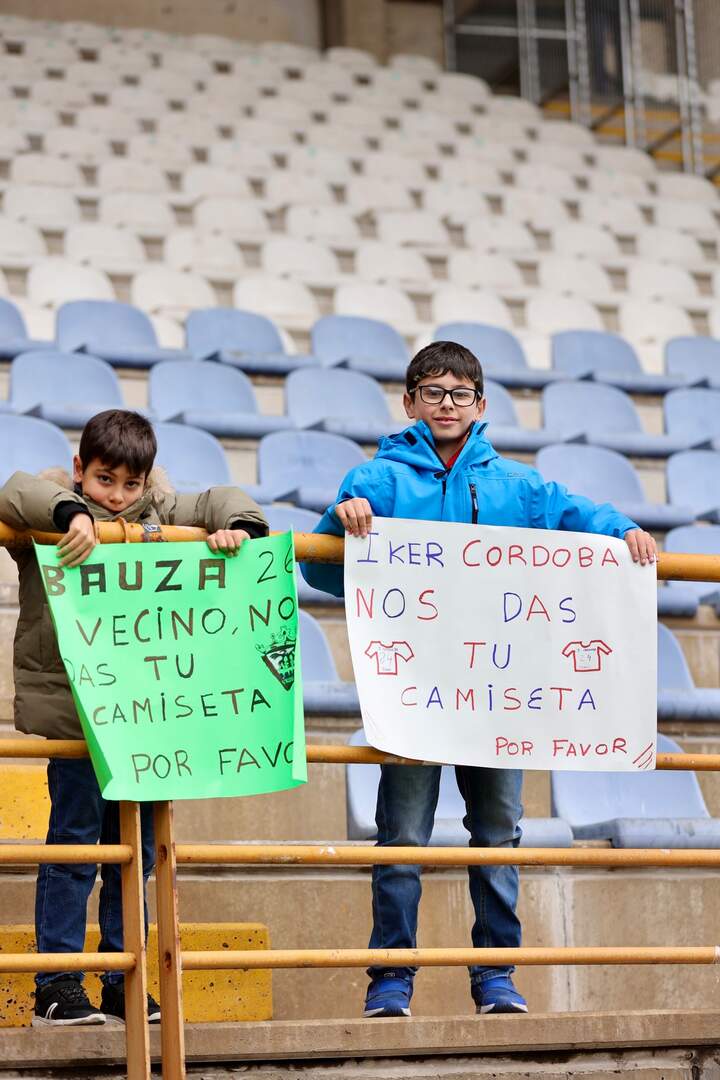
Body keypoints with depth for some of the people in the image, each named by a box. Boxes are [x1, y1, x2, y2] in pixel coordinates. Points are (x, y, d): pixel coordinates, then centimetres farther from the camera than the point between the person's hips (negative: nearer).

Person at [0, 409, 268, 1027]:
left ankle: (123, 983, 18)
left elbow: (223, 502, 13)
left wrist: (237, 526, -8)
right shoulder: (58, 511, -3)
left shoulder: (158, 515, 10)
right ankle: (57, 987, 0)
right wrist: (73, 513, -36)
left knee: (137, 846, 9)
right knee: (75, 837, -6)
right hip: (71, 706, -5)